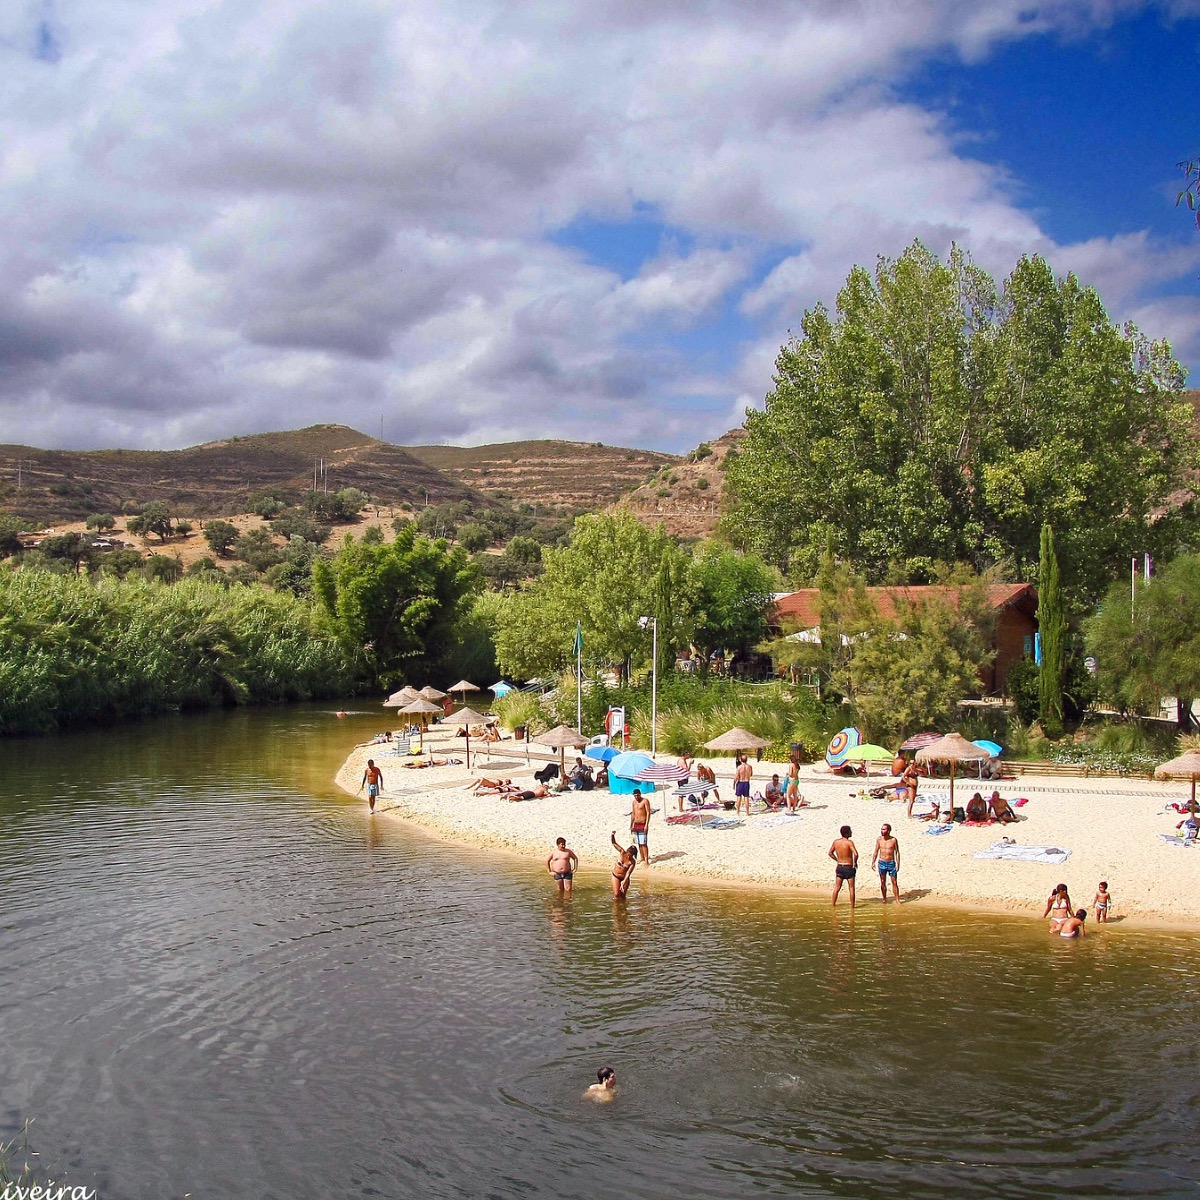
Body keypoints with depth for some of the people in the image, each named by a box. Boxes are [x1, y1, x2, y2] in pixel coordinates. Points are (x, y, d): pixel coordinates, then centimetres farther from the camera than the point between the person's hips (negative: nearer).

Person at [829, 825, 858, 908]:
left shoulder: (836, 841, 0)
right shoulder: (849, 842, -17)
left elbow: (830, 853, 11)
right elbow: (856, 854, -27)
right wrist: (855, 862, -10)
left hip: (839, 867, 5)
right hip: (849, 867, -5)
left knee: (837, 887, 15)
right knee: (851, 888, 7)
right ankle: (852, 906, 9)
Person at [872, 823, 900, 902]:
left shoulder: (894, 840, -7)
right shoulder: (879, 839, 0)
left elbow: (897, 852, -3)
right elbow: (876, 852, 6)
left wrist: (898, 864, -10)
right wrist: (873, 862, -1)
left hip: (891, 863, -2)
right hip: (882, 863, 2)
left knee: (895, 883, 0)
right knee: (882, 883, 6)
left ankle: (897, 900, 7)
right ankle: (884, 899, 18)